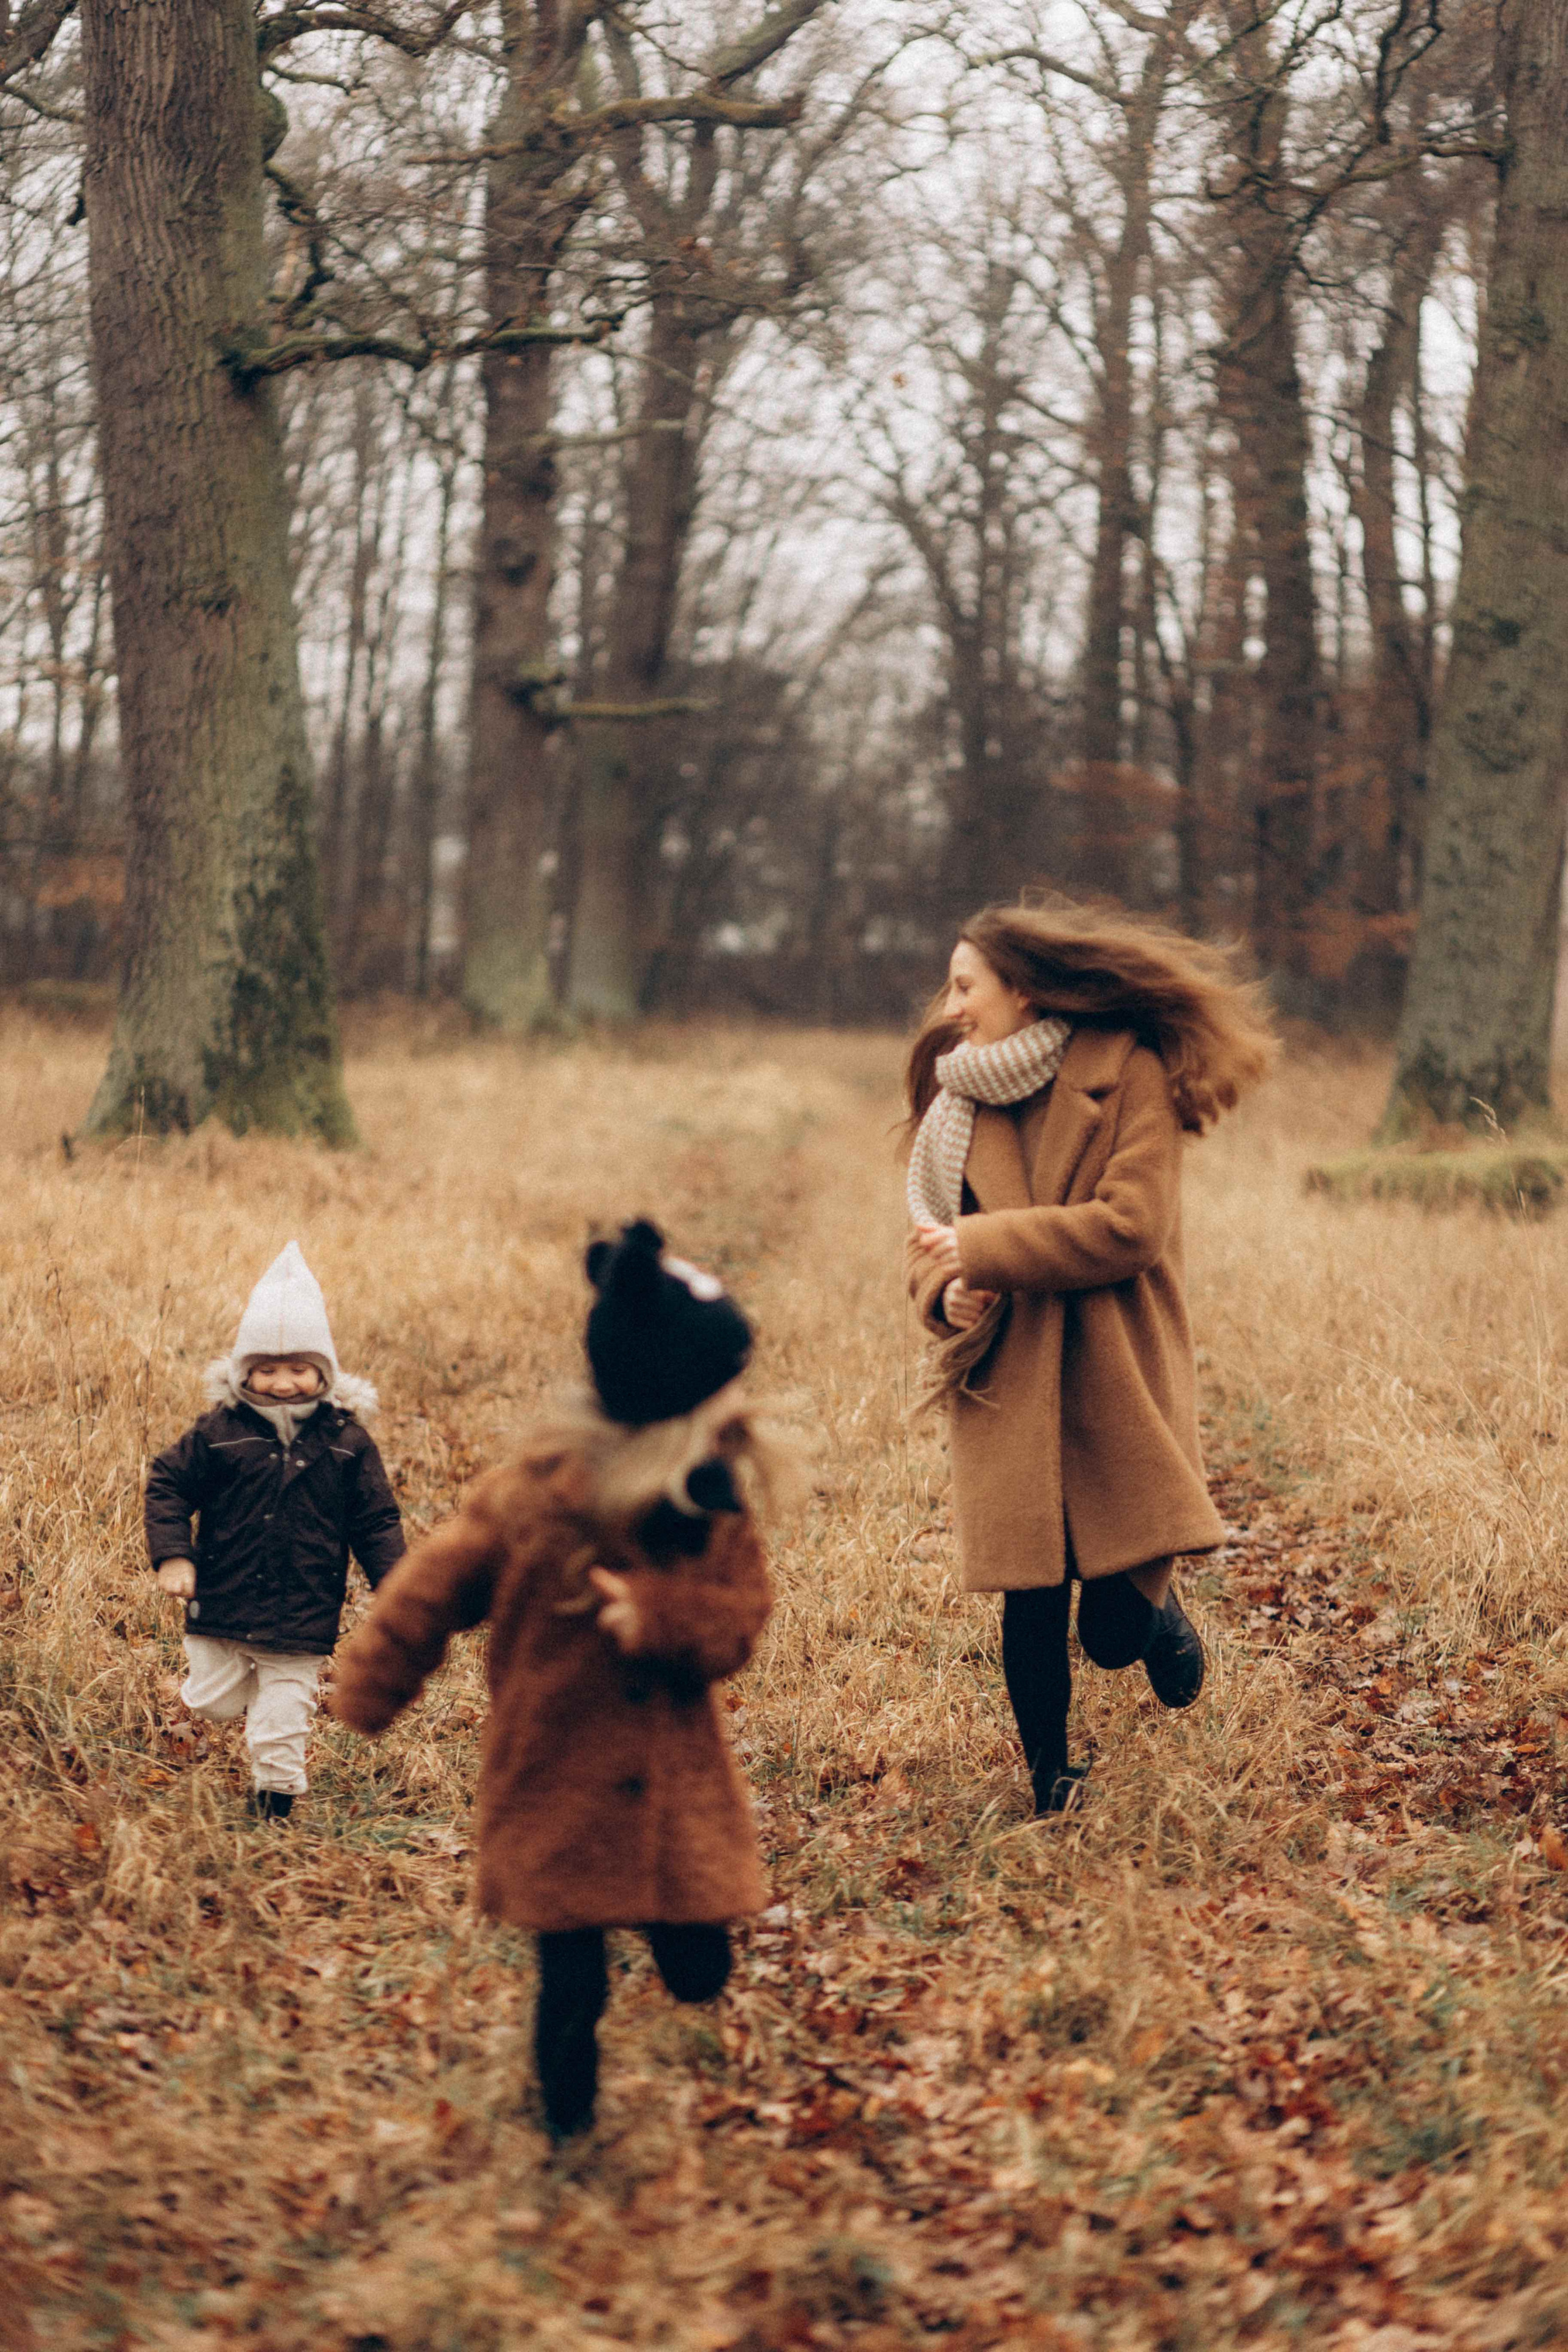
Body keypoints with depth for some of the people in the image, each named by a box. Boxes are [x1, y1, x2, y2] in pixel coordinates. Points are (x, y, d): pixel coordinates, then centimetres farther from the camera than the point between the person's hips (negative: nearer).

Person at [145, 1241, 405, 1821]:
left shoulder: (347, 1440, -4)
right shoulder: (219, 1432, -7)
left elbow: (375, 1521, 2)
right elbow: (168, 1485, 1)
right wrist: (172, 1555, -10)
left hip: (302, 1618, -1)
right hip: (224, 1606, 1)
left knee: (280, 1730, 3)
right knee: (211, 1703, 11)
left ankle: (273, 1806, 23)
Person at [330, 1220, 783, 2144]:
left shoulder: (718, 1509, -6)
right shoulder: (539, 1498, -17)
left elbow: (737, 1622, -10)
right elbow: (434, 1588, -9)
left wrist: (656, 1617, -29)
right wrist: (368, 1695, -2)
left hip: (677, 1779, 3)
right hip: (558, 1781, -3)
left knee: (700, 1971, 6)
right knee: (572, 1984, 0)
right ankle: (571, 2129, 27)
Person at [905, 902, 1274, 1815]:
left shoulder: (1129, 1075, -5)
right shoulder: (961, 1100, 12)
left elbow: (1130, 1227, -15)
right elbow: (934, 1237, 15)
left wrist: (983, 1247, -14)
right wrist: (949, 1290, -9)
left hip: (1114, 1385, -4)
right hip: (1007, 1387, 4)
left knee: (1117, 1626, -5)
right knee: (1031, 1610, -1)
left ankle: (1160, 1611, 31)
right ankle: (1051, 1785, 21)